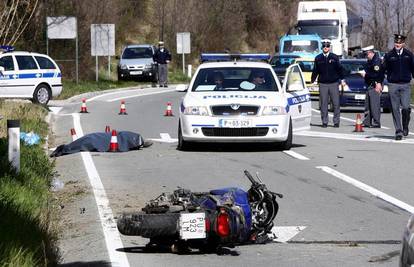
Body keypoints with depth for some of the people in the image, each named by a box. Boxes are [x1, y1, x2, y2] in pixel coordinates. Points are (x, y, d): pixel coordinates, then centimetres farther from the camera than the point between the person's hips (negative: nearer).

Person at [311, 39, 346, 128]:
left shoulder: (334, 57, 5)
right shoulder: (318, 58, 6)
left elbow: (339, 69, 9)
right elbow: (315, 71, 12)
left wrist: (342, 79, 5)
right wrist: (312, 81, 10)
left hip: (333, 83, 0)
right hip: (323, 84, 0)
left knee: (336, 103, -1)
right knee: (323, 104, 0)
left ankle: (336, 122, 6)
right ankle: (324, 122, 6)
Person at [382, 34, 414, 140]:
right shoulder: (389, 55, 4)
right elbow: (383, 70, 6)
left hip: (405, 85, 0)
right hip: (393, 85, 0)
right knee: (395, 109, 0)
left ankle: (405, 126, 15)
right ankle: (398, 131, 5)